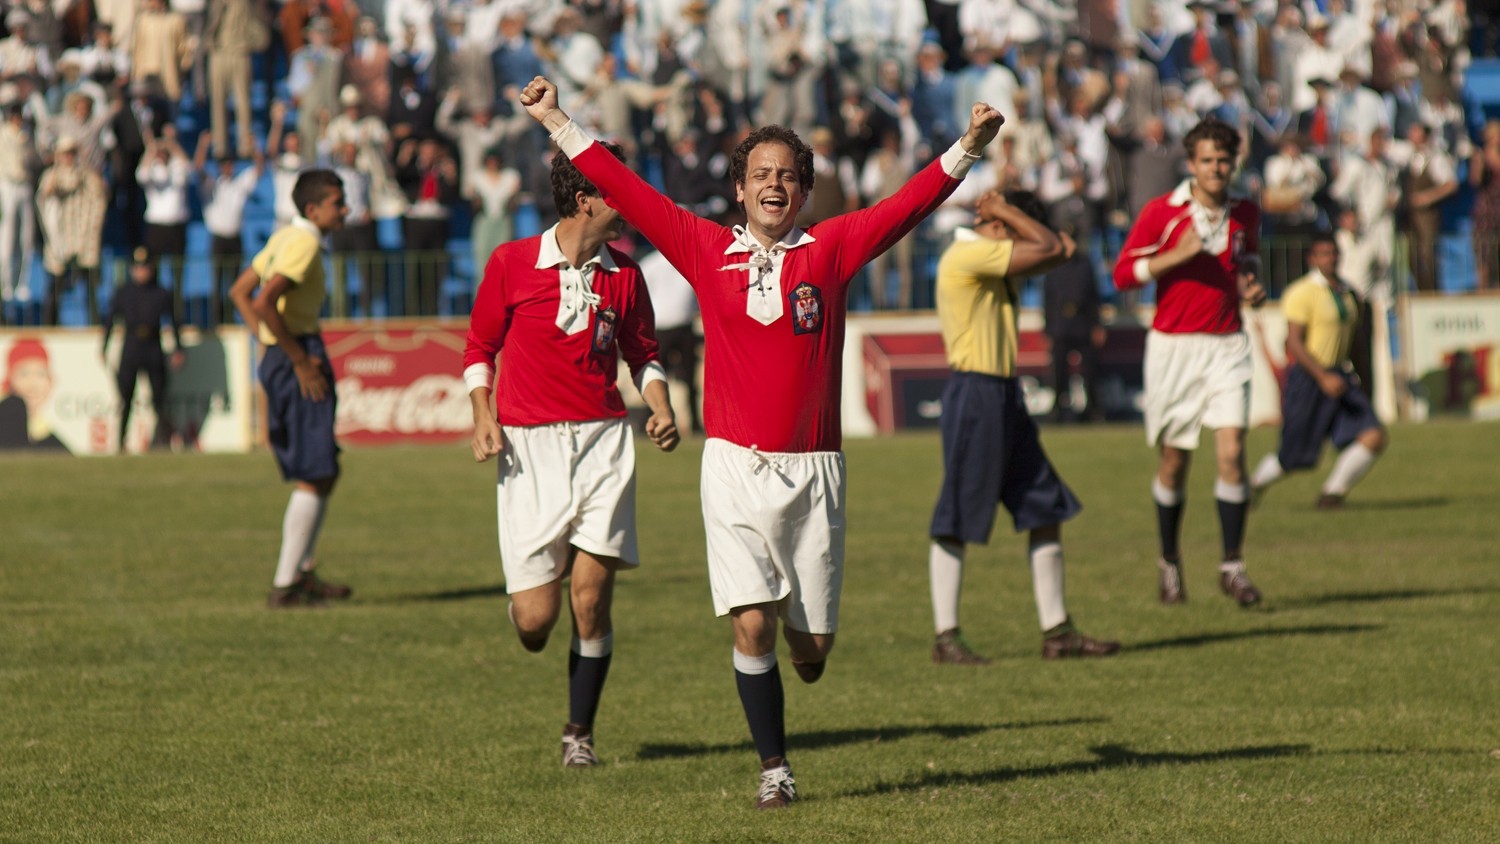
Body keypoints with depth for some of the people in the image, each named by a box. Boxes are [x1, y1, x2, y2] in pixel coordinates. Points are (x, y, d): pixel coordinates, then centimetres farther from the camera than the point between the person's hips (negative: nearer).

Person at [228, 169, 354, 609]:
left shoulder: (285, 238, 15)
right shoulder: (304, 244, -15)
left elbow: (240, 291, 22)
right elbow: (265, 302, -26)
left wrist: (268, 342, 14)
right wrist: (301, 360, -20)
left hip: (279, 356, 10)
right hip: (298, 354, -10)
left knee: (323, 473, 17)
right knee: (314, 477, -6)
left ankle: (303, 572, 21)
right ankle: (285, 586, -5)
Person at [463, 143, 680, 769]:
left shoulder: (624, 274, 7)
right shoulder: (512, 263, -1)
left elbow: (642, 354, 19)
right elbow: (479, 347, 9)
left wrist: (661, 410, 1)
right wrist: (482, 416, -5)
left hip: (603, 440, 2)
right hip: (528, 443, -2)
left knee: (591, 596, -7)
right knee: (535, 620, -7)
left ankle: (579, 731, 11)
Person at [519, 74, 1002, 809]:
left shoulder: (830, 249, 3)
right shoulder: (708, 251, 4)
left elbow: (909, 205, -2)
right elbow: (625, 191, 6)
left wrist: (968, 147, -13)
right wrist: (555, 123, 4)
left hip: (812, 466, 1)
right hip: (736, 466, 0)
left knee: (810, 642, 3)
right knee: (752, 625, -11)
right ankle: (774, 769, 2)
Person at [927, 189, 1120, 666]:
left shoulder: (995, 266, 17)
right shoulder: (965, 257, -14)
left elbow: (1057, 252, 12)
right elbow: (1047, 250, -15)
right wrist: (1006, 211, -2)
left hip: (1006, 395, 10)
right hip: (974, 393, -10)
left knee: (1047, 511, 9)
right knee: (956, 522, -4)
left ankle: (1056, 631, 12)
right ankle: (946, 639, 1)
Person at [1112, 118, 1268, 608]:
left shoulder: (1245, 215, 7)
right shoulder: (1161, 213, -6)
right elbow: (1123, 274, -6)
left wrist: (1253, 288, 2)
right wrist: (1177, 255, -18)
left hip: (1226, 347, 2)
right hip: (1174, 346, -2)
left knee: (1232, 452, -12)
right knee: (1174, 461, 5)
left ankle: (1232, 567, -5)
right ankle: (1169, 563, 24)